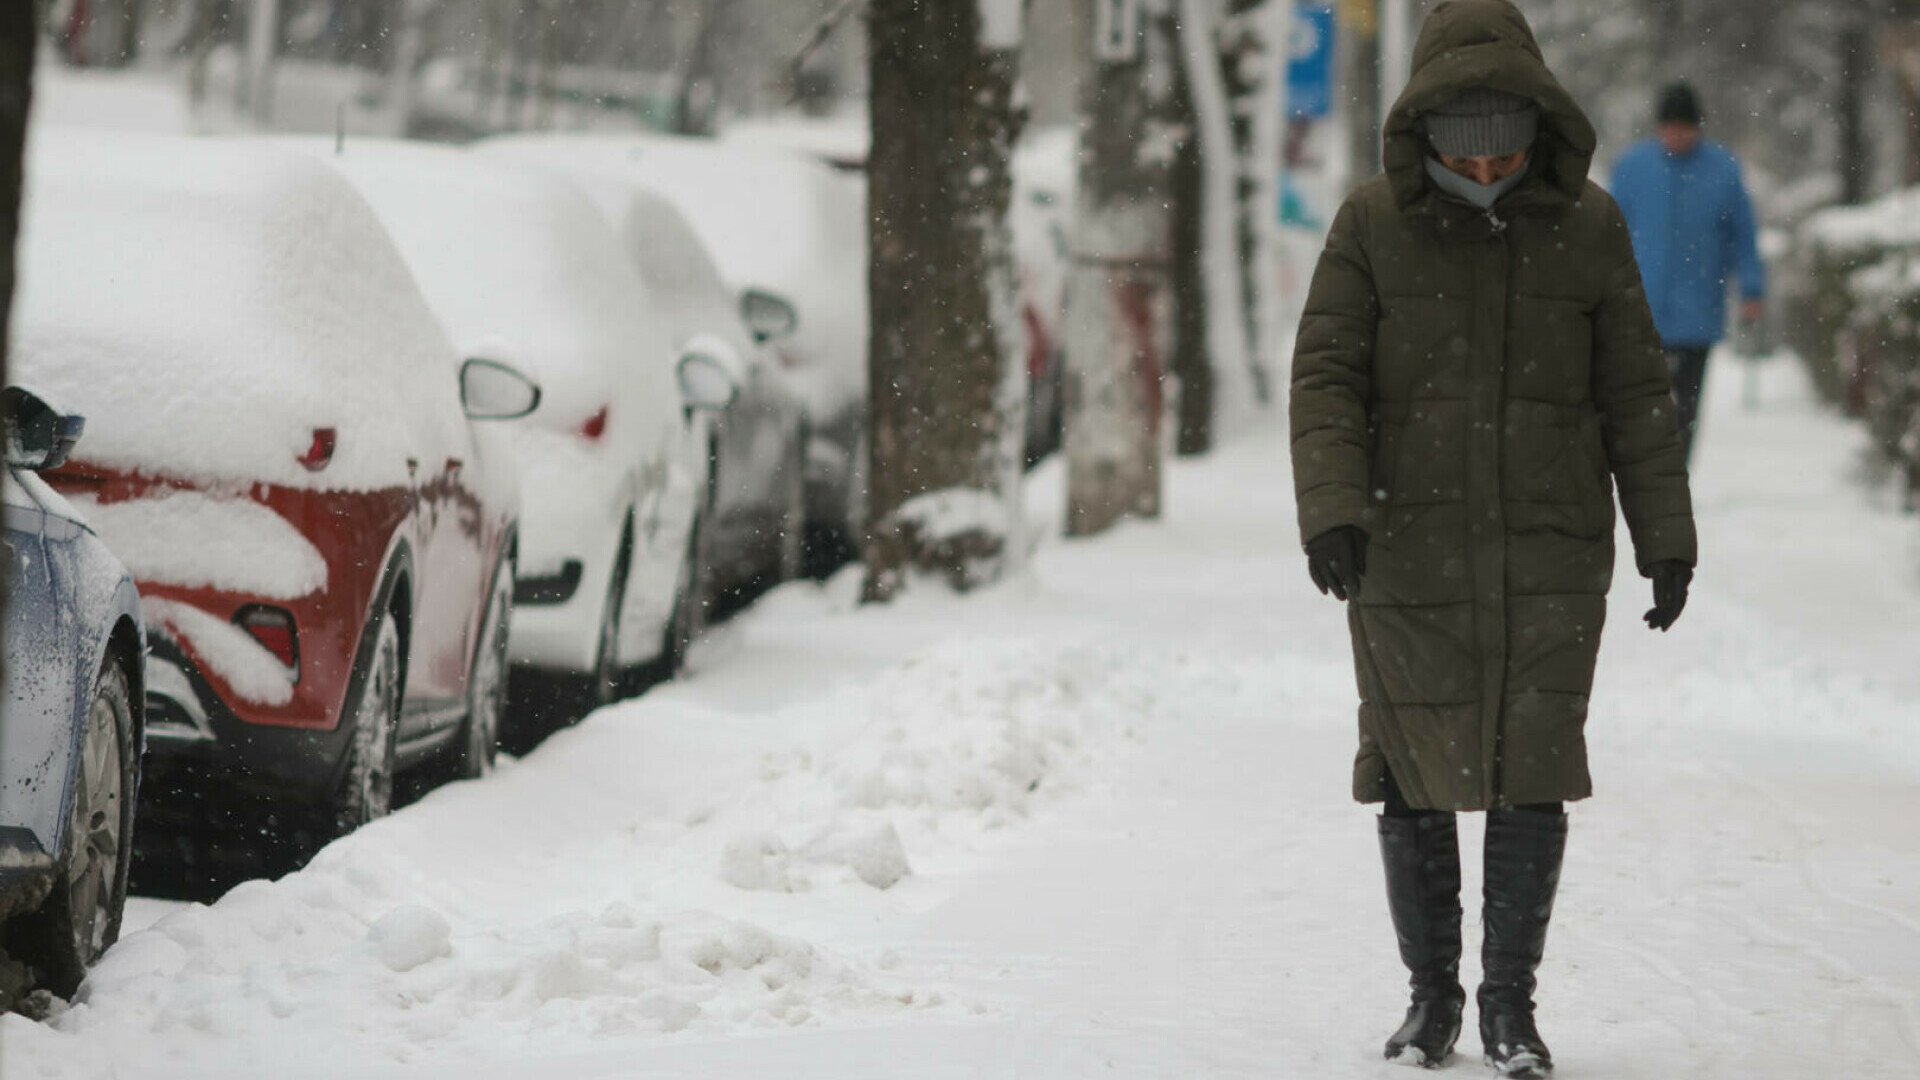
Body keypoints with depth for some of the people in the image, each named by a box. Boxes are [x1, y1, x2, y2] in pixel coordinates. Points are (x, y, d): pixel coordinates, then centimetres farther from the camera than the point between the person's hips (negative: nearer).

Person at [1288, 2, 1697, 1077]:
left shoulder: (1587, 225, 3)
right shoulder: (1374, 224, -1)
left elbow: (1635, 393, 7)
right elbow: (1325, 379, -4)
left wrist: (1667, 537, 4)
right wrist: (1333, 508, -17)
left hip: (1549, 553, 0)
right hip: (1407, 550, 0)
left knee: (1532, 773, -5)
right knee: (1416, 780, 4)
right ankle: (1432, 992, 20)